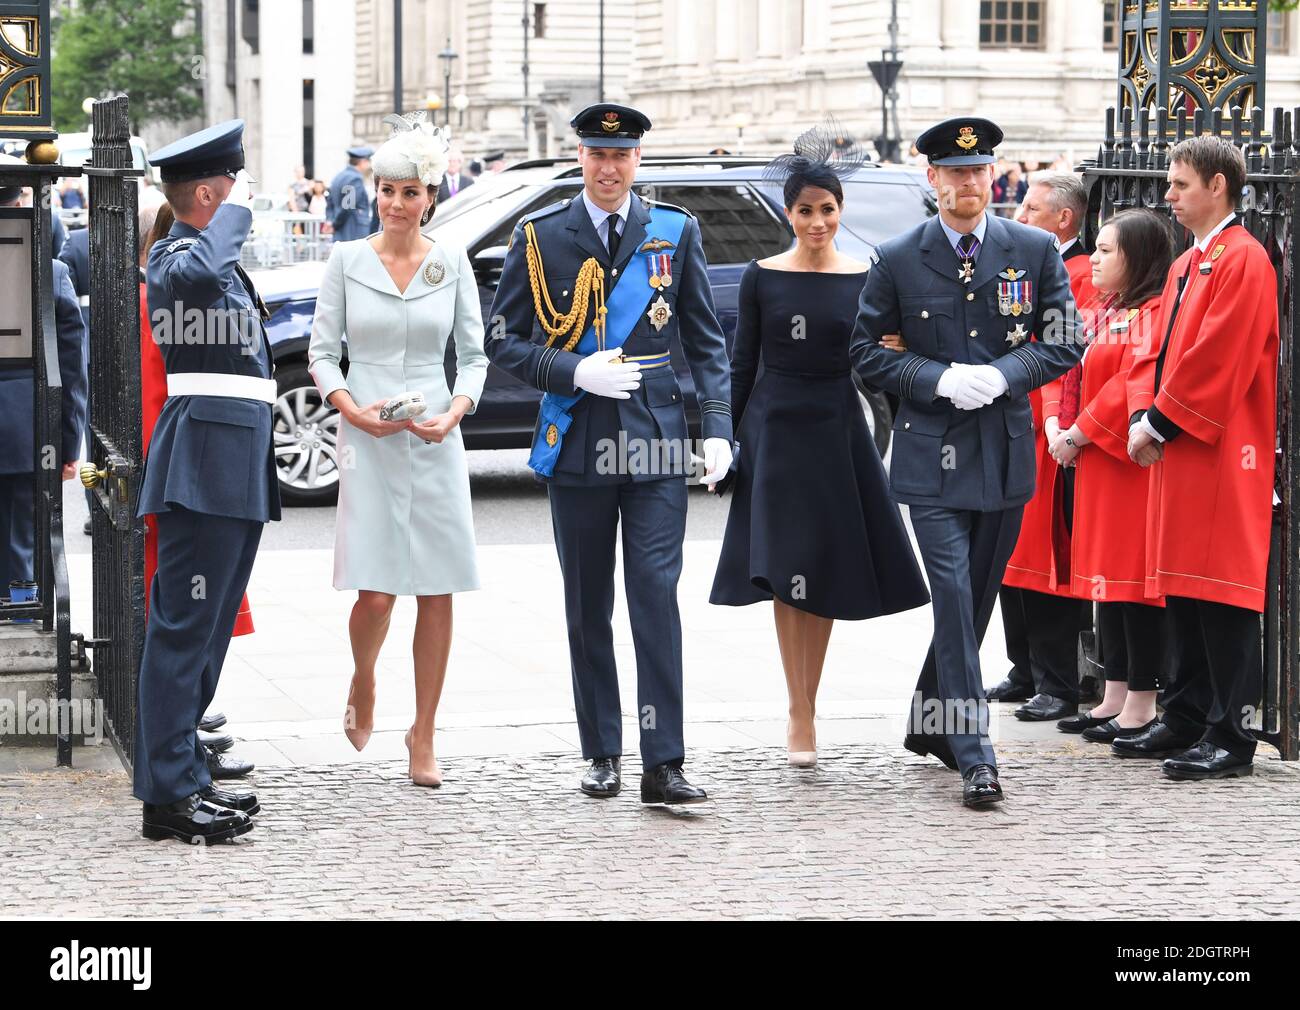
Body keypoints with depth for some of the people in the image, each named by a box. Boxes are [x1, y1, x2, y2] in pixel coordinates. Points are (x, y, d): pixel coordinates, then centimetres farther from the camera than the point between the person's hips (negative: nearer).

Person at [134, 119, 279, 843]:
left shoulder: (221, 261, 22)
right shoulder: (175, 257, -11)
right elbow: (201, 273, -37)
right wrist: (238, 209, -21)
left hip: (236, 470, 10)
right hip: (203, 465, -10)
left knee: (208, 628, 12)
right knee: (184, 628, -9)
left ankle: (188, 778, 18)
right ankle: (168, 793, -8)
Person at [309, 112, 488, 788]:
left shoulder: (452, 264, 6)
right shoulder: (347, 260, 3)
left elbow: (474, 354, 9)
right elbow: (321, 351, 5)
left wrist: (455, 411, -9)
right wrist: (351, 407, -12)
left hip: (435, 441, 1)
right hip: (368, 440, -1)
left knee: (436, 593, 0)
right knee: (376, 592, -8)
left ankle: (423, 736, 10)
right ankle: (362, 685, 24)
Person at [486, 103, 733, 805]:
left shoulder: (675, 232, 6)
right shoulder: (540, 236, 3)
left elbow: (705, 340, 9)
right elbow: (505, 341, 3)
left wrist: (717, 425, -2)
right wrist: (574, 372, -12)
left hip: (657, 439, 0)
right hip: (577, 442, 1)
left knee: (657, 596, -8)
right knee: (587, 607, 8)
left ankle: (663, 764, -8)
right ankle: (602, 754, 19)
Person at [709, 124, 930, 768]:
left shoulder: (864, 279, 3)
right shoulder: (762, 276, 1)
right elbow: (742, 364, 4)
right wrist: (726, 438, 0)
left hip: (839, 431, 1)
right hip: (775, 429, -1)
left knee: (827, 573, 6)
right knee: (786, 573, -7)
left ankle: (805, 705, 18)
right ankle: (801, 716, -6)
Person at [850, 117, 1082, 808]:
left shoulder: (1035, 251, 3)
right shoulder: (898, 259, -1)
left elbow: (1065, 342, 5)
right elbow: (867, 350, 2)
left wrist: (1004, 374, -12)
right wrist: (939, 380, -12)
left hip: (1006, 452, 3)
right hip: (932, 451, -3)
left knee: (977, 596, 12)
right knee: (954, 595, -10)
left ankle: (928, 722, 31)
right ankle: (974, 755, -10)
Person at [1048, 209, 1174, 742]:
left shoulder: (1153, 314, -12)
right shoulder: (1100, 313, 16)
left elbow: (1134, 384, -19)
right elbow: (1073, 376, 16)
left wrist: (1079, 434, -14)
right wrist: (1062, 430, 0)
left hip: (1132, 459, -9)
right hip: (1093, 461, 9)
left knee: (1132, 574, -6)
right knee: (1106, 577, 11)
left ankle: (1142, 704, -1)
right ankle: (1114, 698, 17)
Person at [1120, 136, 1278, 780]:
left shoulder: (1243, 261, -11)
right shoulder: (1186, 265, 18)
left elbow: (1215, 360, -18)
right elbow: (1160, 351, 17)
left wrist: (1160, 422, -14)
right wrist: (1143, 417, 1)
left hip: (1222, 456, -9)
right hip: (1177, 450, 9)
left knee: (1223, 594, -8)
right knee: (1183, 592, 12)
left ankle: (1231, 738, -6)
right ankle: (1186, 721, 19)